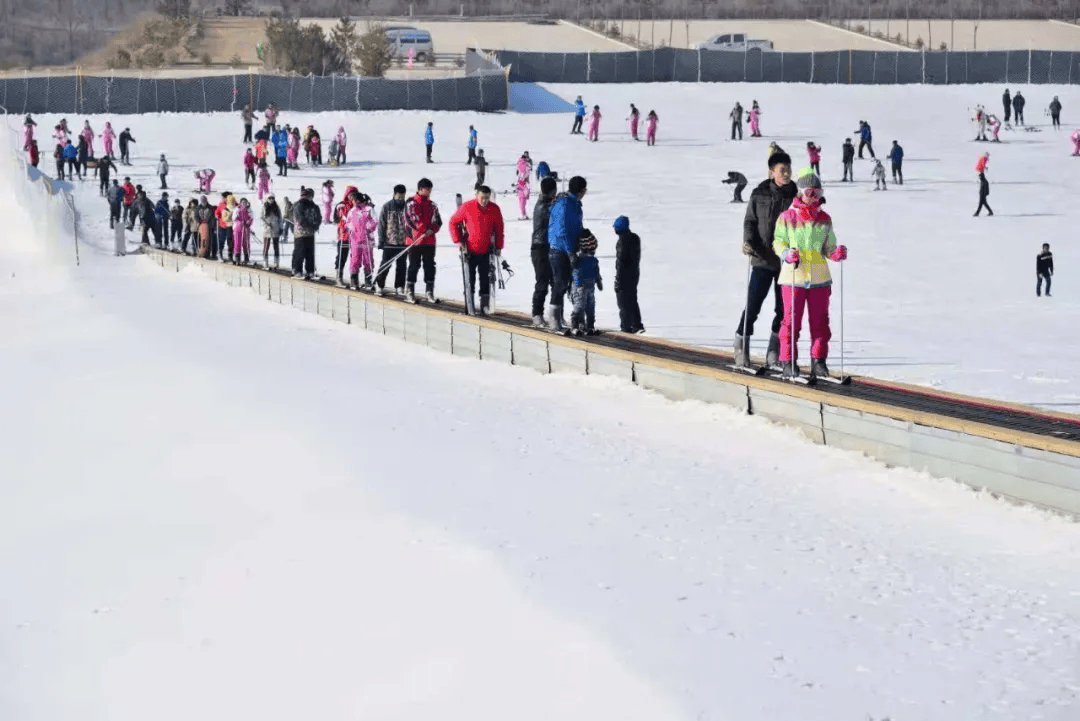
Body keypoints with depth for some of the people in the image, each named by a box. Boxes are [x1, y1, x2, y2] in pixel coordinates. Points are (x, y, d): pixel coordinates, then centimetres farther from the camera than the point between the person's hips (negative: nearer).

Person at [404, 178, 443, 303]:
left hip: (430, 241, 4)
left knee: (430, 266, 3)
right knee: (414, 266, -1)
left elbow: (438, 222, 13)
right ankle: (409, 292, 6)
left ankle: (430, 293, 7)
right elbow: (409, 221, -5)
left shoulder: (432, 205, 14)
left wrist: (432, 230, -7)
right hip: (415, 241, -4)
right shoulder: (411, 203, 0)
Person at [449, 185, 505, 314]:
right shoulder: (467, 207, -8)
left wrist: (498, 247, 6)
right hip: (470, 250, -1)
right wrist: (458, 241, -5)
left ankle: (485, 307, 4)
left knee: (485, 280, 0)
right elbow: (454, 222, 2)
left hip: (486, 251, 1)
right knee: (470, 279, 4)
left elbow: (499, 229, 9)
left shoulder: (494, 209, -1)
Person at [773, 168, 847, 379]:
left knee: (820, 321, 6)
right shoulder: (787, 217, -1)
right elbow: (778, 242, 4)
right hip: (793, 277, -3)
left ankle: (818, 361, 15)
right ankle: (789, 361, 9)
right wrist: (786, 254, -15)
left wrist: (836, 253, -5)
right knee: (792, 320, 0)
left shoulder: (824, 219, 9)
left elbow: (828, 247, 16)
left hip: (820, 278, 3)